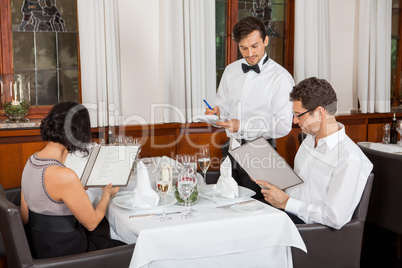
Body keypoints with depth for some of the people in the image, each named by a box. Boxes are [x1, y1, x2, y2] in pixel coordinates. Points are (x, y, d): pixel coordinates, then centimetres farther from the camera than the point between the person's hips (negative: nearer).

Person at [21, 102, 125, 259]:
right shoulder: (64, 176, -29)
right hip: (61, 253, -9)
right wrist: (107, 194, 4)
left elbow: (25, 218, 8)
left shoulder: (31, 160, -2)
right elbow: (91, 223, -15)